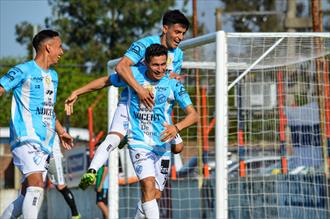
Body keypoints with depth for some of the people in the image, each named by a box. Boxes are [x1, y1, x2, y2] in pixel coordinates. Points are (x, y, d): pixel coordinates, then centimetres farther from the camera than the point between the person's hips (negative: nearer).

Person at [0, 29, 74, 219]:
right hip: (25, 139, -8)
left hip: (45, 144, 8)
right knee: (36, 184, -25)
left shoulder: (53, 76, 22)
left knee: (28, 195, 5)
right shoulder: (23, 71, -3)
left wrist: (60, 131, 32)